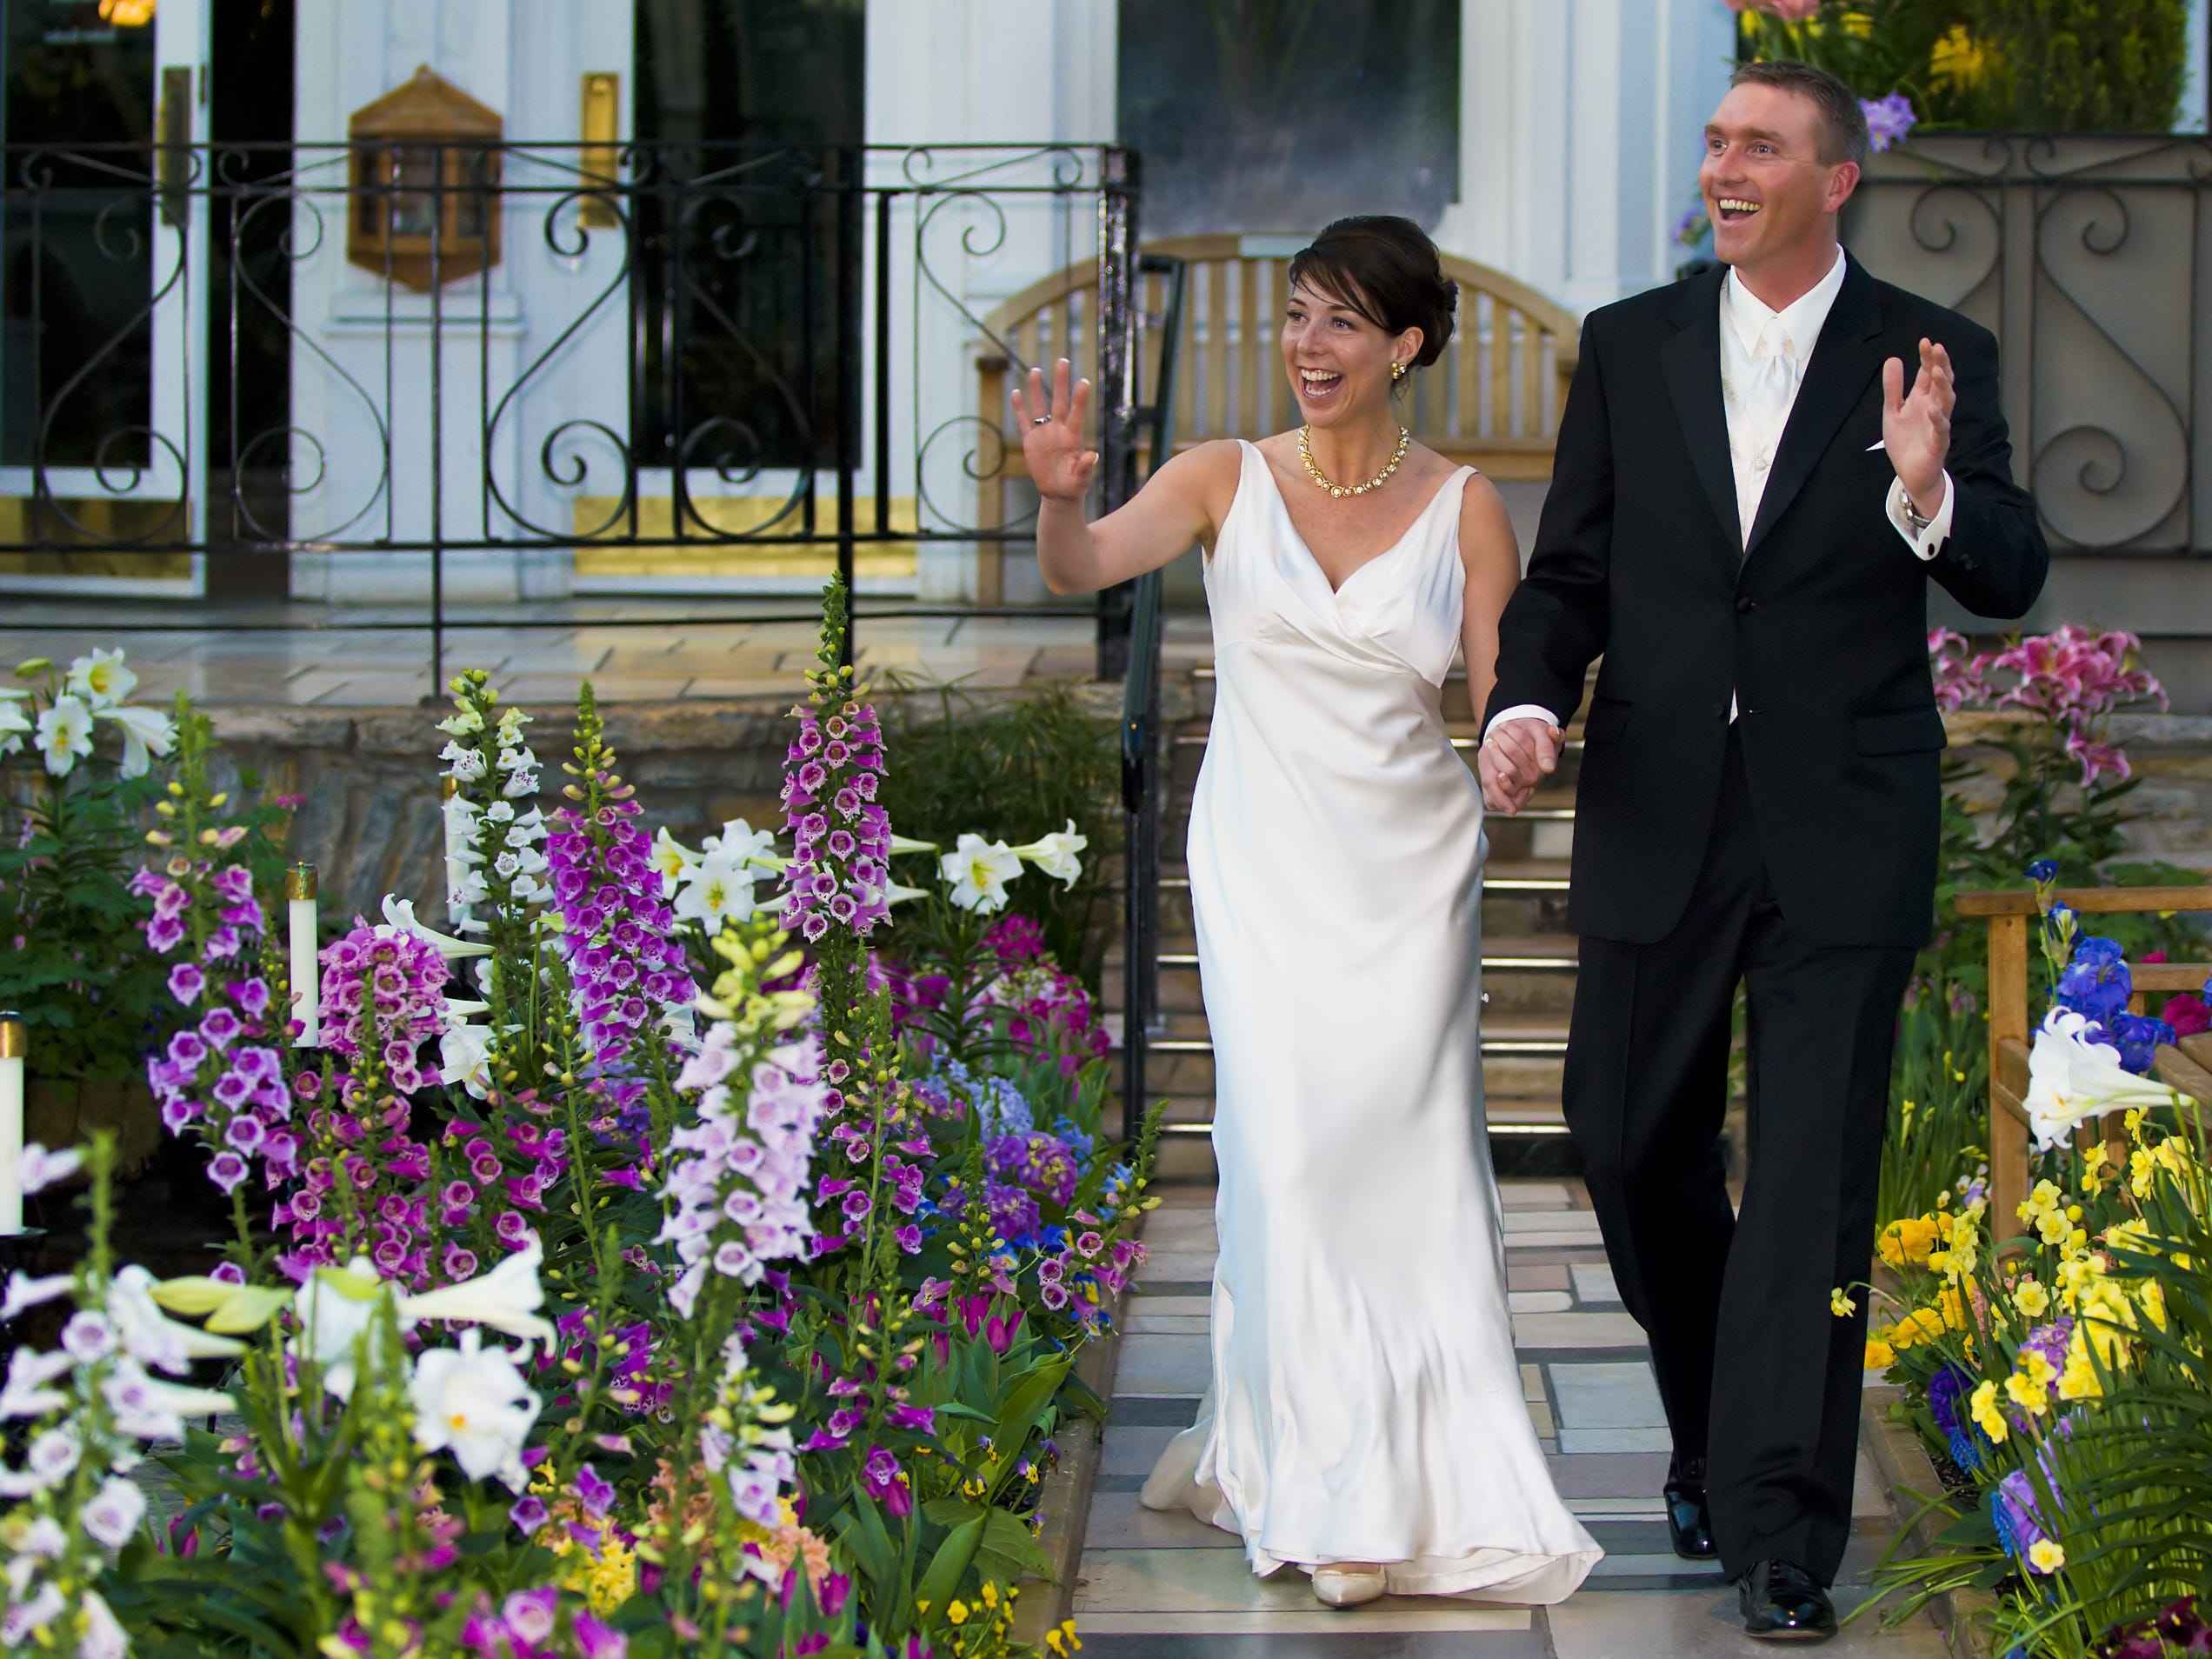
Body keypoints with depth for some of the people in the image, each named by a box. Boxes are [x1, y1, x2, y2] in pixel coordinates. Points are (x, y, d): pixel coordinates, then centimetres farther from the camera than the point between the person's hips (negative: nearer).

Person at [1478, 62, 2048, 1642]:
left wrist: (1929, 494, -26)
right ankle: (1714, 1423, 36)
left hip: (1842, 835, -3)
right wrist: (1527, 700, -11)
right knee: (1632, 1144, 12)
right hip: (1659, 818, 3)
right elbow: (1570, 570, 8)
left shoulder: (1931, 356, -1)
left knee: (1814, 1182, -4)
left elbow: (2012, 581, -6)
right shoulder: (1630, 347, 6)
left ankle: (1782, 1535, 1)